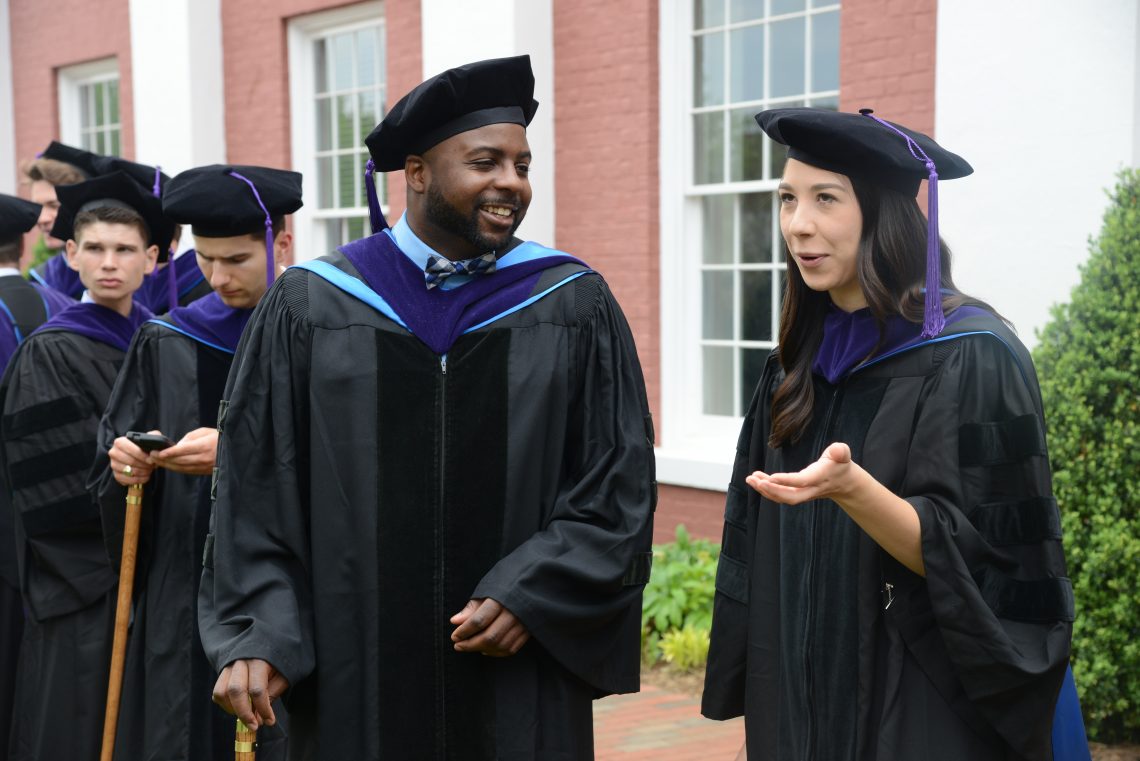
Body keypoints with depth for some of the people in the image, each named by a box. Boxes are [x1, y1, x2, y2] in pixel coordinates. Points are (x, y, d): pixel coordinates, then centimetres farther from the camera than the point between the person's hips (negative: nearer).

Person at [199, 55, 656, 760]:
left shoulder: (576, 307, 0)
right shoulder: (310, 306, -1)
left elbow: (619, 490, 0)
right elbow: (256, 489, 1)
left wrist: (532, 597, -10)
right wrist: (257, 640, -7)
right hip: (351, 680, 0)